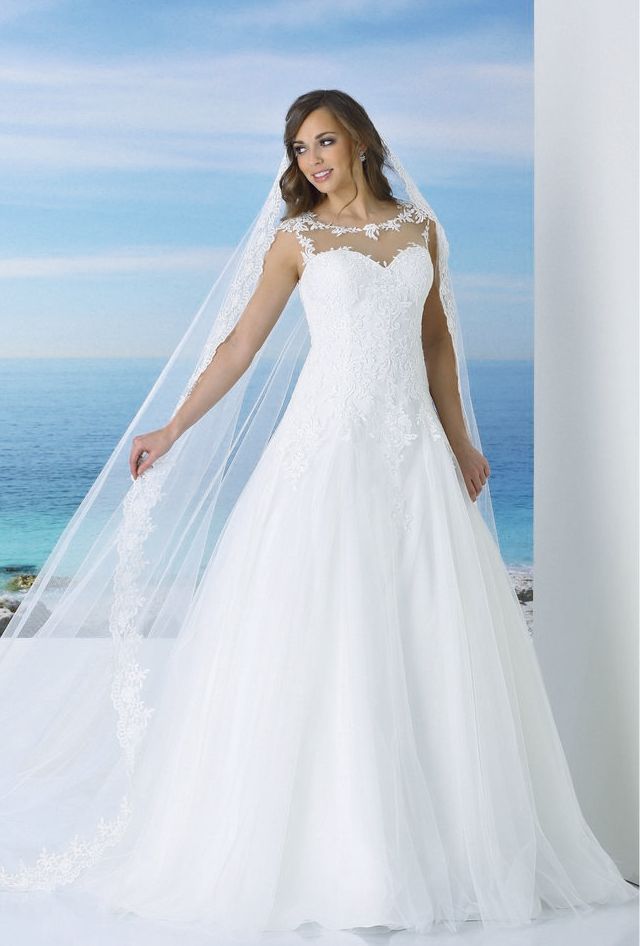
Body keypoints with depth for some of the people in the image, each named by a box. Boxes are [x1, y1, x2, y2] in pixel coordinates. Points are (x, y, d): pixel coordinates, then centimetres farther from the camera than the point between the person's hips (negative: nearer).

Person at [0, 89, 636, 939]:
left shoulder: (419, 226, 13)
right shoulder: (296, 238, 4)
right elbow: (240, 342, 3)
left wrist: (460, 439, 17)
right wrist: (174, 431, -3)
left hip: (413, 444, 3)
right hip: (329, 440, -3)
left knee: (428, 633, 3)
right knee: (321, 632, -4)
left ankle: (440, 836, 16)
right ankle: (331, 846, 6)